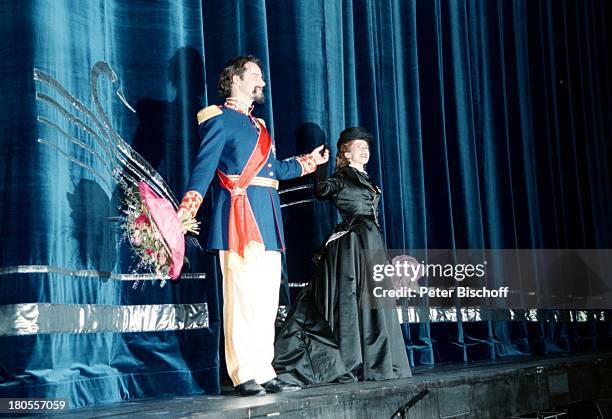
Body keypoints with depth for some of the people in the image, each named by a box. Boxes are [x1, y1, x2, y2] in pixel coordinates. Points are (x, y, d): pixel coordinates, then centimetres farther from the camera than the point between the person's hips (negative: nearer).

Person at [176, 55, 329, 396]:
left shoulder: (259, 125, 26)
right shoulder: (219, 119, 1)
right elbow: (204, 167, -9)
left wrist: (309, 161, 40)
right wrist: (187, 211, -21)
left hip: (268, 217, 8)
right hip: (239, 213, -8)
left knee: (267, 300, 7)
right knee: (242, 296, -9)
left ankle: (265, 373, 13)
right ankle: (243, 376, -4)